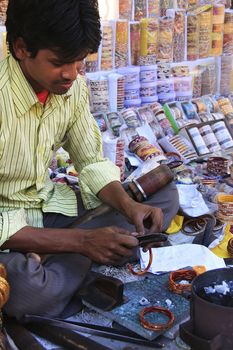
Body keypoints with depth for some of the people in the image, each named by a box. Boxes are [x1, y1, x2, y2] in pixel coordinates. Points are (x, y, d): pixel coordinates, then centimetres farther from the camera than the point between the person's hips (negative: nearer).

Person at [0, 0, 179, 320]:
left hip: (50, 204, 8)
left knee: (164, 196, -1)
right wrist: (82, 240, -28)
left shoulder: (74, 86, -6)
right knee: (29, 291, -41)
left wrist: (128, 205, -13)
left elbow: (92, 162, 6)